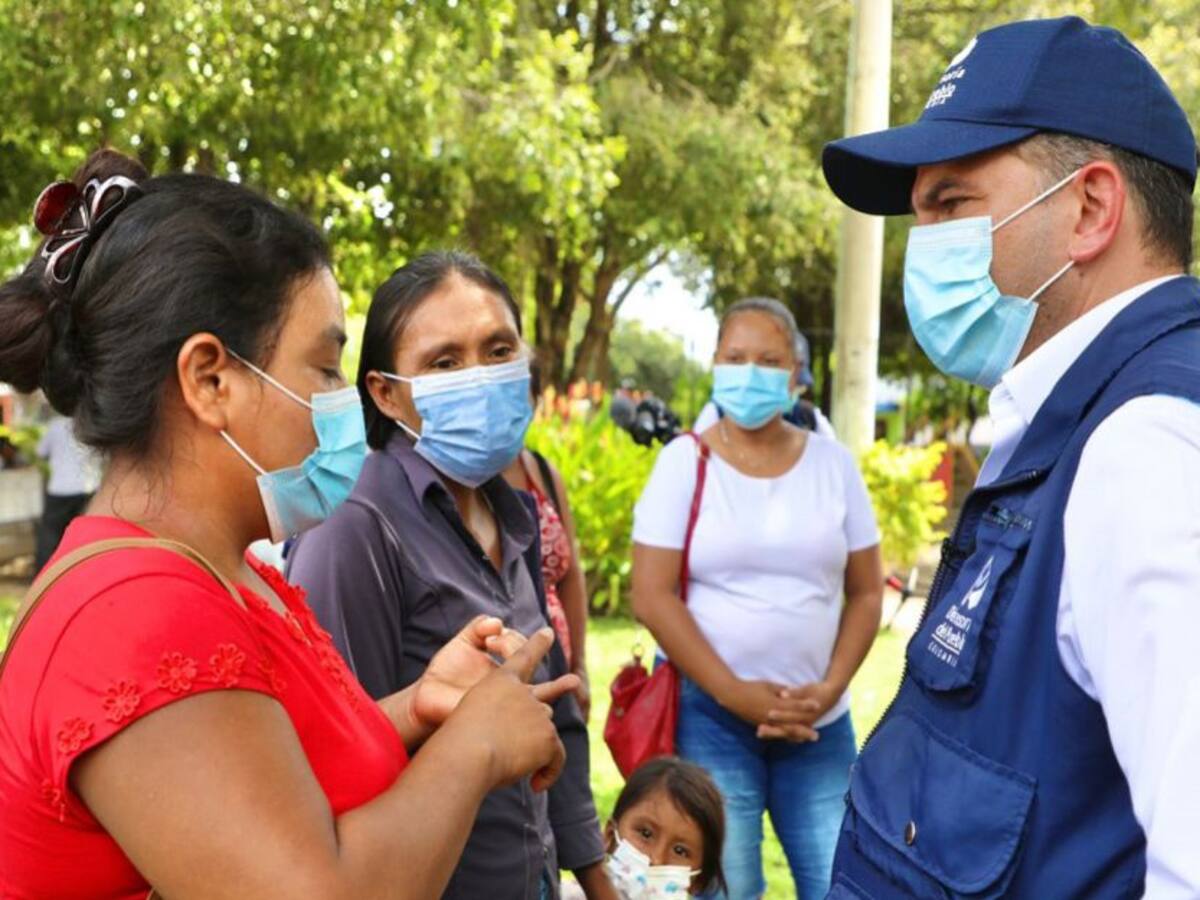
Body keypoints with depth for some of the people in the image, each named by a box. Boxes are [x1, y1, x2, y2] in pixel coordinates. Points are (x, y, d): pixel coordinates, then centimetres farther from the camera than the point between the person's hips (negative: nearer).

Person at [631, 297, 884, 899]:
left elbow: (865, 592, 7)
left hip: (818, 720, 3)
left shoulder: (832, 463, 5)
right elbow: (651, 597, -8)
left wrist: (831, 687, -7)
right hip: (709, 713, -2)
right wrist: (734, 693, -13)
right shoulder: (685, 460, -2)